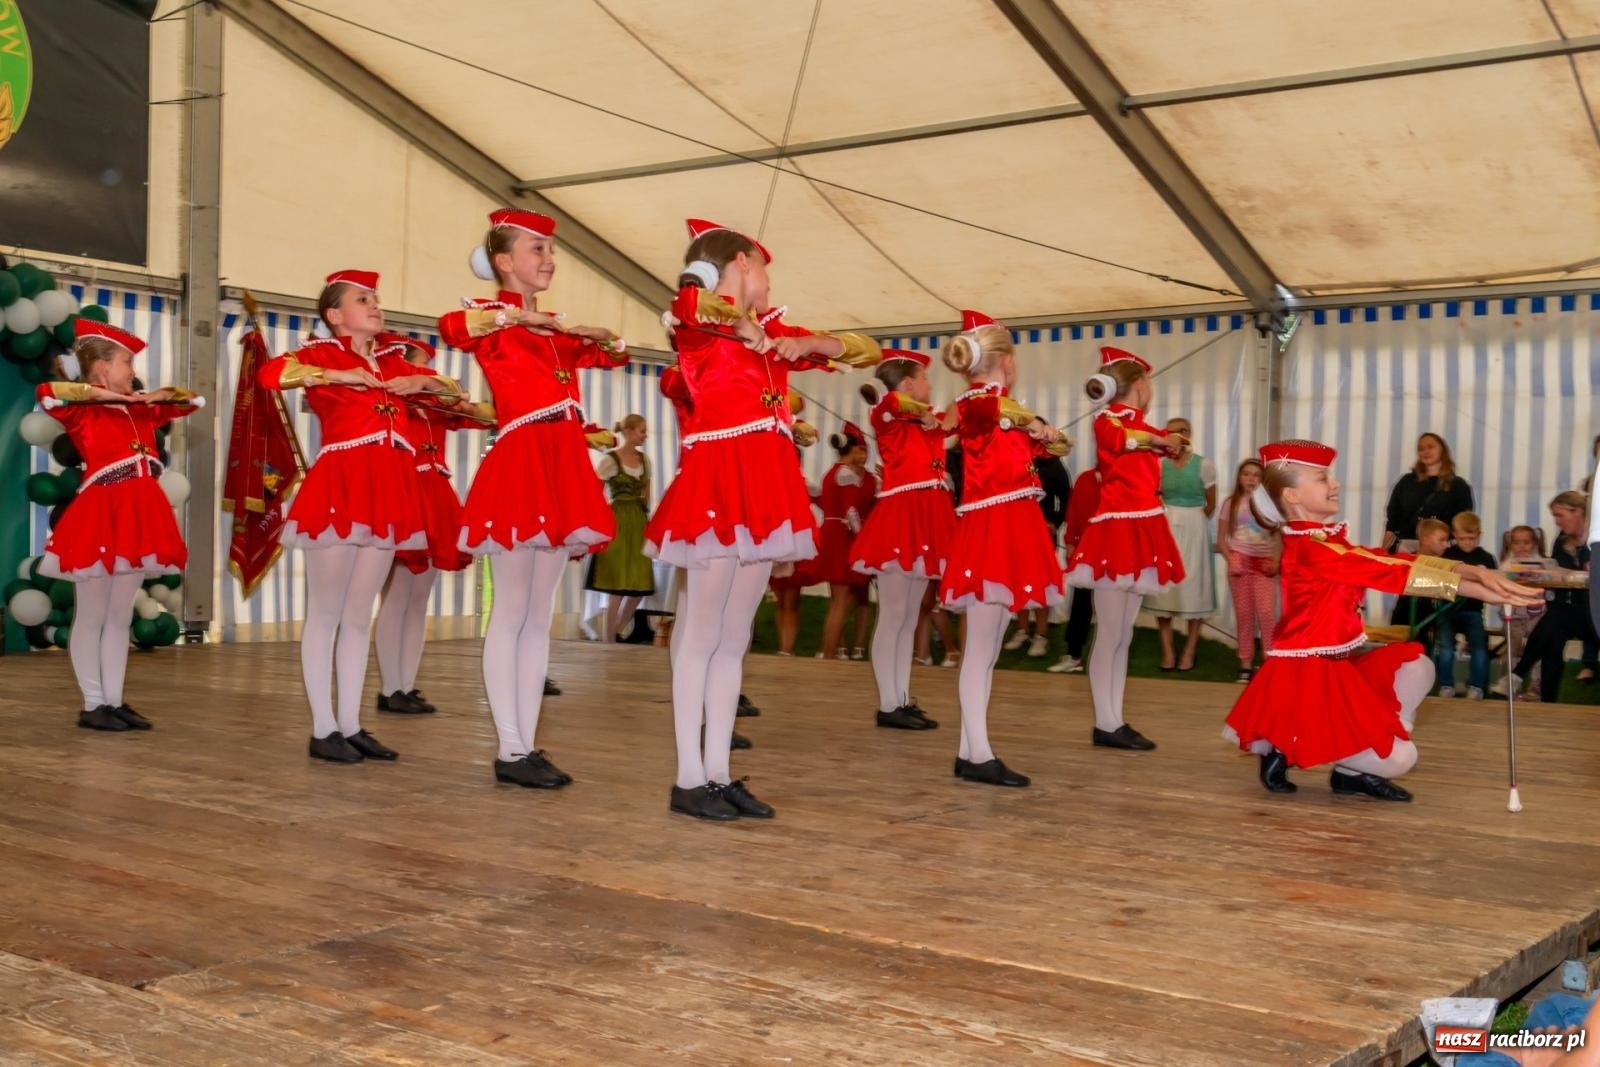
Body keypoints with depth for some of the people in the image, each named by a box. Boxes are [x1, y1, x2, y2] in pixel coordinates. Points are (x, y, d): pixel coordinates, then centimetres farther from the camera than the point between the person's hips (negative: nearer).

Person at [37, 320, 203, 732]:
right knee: (90, 617, 2)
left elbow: (192, 402, 24)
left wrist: (159, 396, 6)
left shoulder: (141, 411, 13)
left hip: (137, 519, 7)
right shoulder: (82, 412, -6)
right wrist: (98, 393, -17)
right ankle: (93, 704, 8)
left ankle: (114, 701, 17)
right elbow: (47, 393, -26)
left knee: (120, 617, 11)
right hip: (100, 519, -7)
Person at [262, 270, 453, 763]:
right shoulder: (322, 354, 1)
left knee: (360, 616, 9)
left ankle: (350, 725, 14)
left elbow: (452, 388, 27)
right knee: (326, 613, -1)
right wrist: (340, 376, -15)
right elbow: (271, 373, -19)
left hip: (387, 492, 7)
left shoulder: (392, 362, 19)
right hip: (339, 488, -6)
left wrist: (419, 382, 7)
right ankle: (323, 729, 4)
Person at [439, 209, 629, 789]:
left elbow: (614, 356, 31)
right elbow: (452, 327, -26)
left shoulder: (557, 327, 20)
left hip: (562, 469, 8)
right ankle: (510, 751, 0)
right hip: (520, 464, -8)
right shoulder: (493, 316, -2)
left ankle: (528, 744, 12)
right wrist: (517, 315, -22)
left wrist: (601, 336, 10)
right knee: (510, 615, -4)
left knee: (539, 618, 8)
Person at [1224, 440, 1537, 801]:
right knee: (1399, 757, -11)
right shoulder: (1308, 548, -19)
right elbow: (1393, 573, -23)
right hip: (1306, 676, -10)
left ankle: (1352, 773, 8)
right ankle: (1286, 749, 5)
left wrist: (1476, 572, -12)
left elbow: (1394, 561, 1)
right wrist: (1483, 592, -24)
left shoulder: (1327, 541, 13)